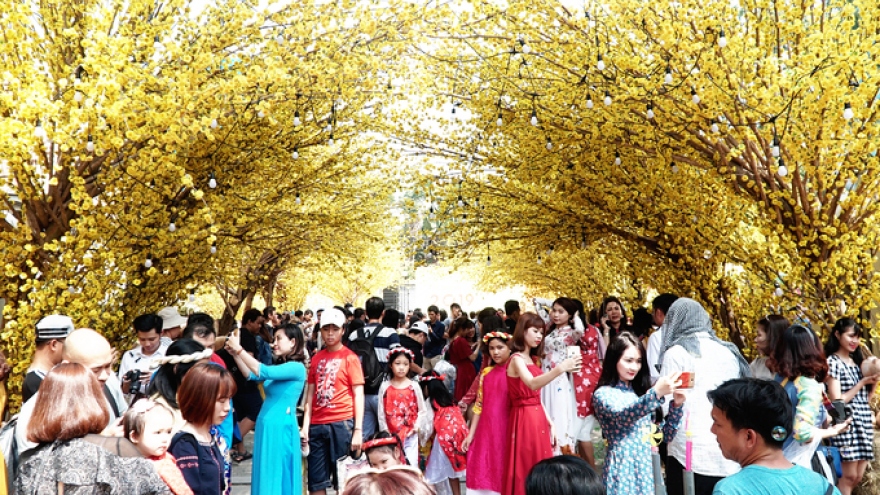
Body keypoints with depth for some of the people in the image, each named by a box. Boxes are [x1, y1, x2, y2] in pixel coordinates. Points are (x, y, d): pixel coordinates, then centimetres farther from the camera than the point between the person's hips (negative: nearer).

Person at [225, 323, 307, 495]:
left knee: (278, 478, -1)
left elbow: (263, 372, -24)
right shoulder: (279, 367, 12)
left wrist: (239, 349, -20)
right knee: (266, 478, 13)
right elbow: (252, 375, 13)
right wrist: (235, 354, 0)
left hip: (281, 428, -9)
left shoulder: (296, 368, -15)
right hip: (266, 426, 9)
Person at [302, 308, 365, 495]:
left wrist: (358, 430, -12)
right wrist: (305, 426, 4)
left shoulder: (350, 358, -2)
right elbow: (310, 393, 13)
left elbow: (358, 395, -5)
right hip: (317, 425, 5)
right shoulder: (316, 358, 11)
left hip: (342, 423, -5)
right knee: (315, 480, 9)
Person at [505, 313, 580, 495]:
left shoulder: (532, 359, 15)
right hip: (524, 418, -9)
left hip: (538, 418, 9)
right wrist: (559, 369, -44)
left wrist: (550, 422, 10)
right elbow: (532, 384, -32)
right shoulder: (517, 359, -12)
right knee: (527, 469, -6)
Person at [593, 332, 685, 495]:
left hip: (647, 468, 6)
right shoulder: (603, 394, -5)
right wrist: (656, 393, -39)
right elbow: (623, 416, -26)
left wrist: (676, 405, -6)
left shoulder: (641, 393, 13)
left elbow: (665, 435, 9)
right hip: (622, 468, -5)